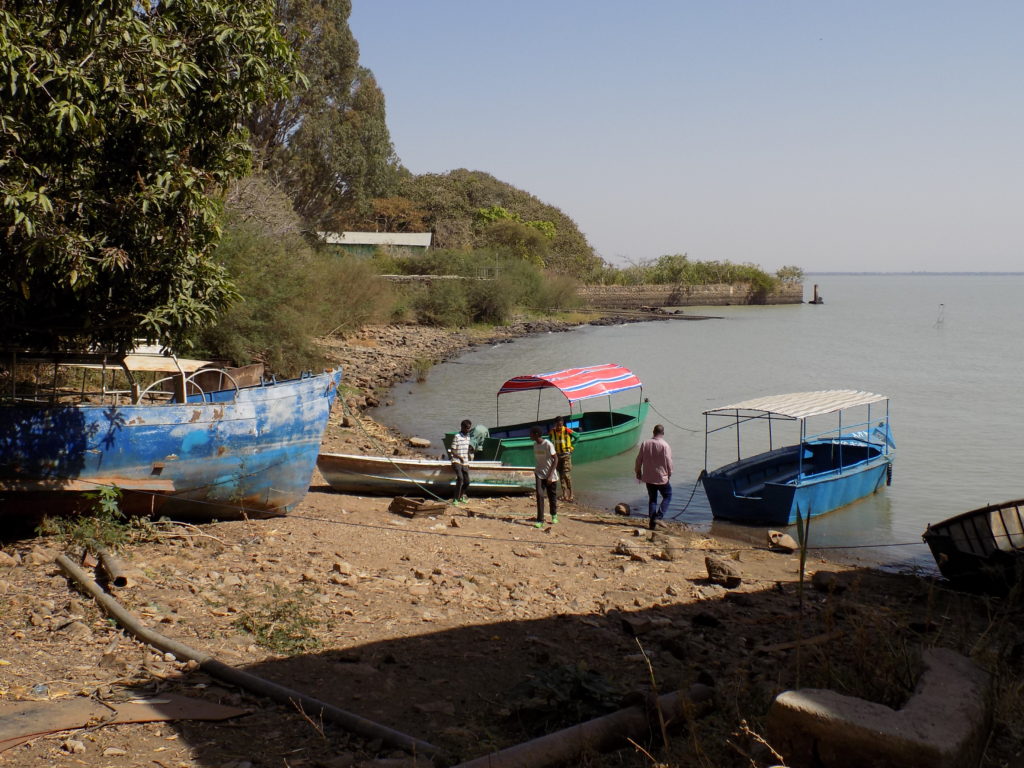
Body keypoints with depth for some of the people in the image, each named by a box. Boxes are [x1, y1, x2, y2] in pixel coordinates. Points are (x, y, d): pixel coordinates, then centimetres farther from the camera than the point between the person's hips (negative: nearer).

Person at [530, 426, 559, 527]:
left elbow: (555, 459, -16)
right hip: (539, 474, 4)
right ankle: (540, 520, -12)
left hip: (550, 475, -4)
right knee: (539, 495, -11)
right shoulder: (535, 445, 4)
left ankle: (554, 515, 35)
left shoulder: (548, 445, -16)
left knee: (552, 496, 10)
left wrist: (550, 475, -20)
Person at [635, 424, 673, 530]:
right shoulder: (665, 445, -14)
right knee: (667, 496, 13)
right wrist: (669, 474, 6)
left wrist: (638, 472, 17)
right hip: (662, 477, -4)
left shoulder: (645, 443, -2)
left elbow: (639, 460, 3)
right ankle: (658, 517, -3)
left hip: (648, 477, 4)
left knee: (652, 498, 14)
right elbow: (668, 462, -11)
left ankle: (652, 522, 11)